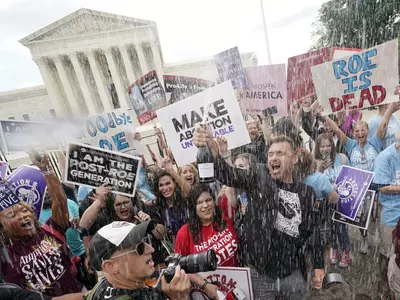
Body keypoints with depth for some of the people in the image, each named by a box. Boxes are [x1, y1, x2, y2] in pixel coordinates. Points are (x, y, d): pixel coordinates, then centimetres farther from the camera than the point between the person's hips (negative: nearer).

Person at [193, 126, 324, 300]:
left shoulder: (306, 193, 2)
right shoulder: (259, 176, -8)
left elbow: (313, 230, 11)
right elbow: (228, 175, -25)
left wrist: (318, 264, 11)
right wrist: (210, 148, -42)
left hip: (293, 273, 3)